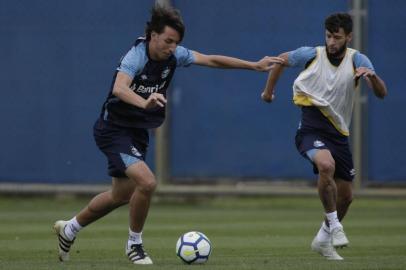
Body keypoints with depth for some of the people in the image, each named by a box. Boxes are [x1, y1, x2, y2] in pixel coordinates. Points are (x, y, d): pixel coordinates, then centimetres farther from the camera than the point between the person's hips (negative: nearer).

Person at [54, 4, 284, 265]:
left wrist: (254, 65, -4)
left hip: (138, 132, 8)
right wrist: (145, 103, -64)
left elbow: (212, 60, 0)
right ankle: (134, 244, -3)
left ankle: (69, 229, 41)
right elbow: (119, 89, -45)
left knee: (121, 195, 20)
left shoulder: (174, 56, -7)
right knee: (146, 182, -25)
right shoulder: (136, 56, -27)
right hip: (114, 129, -8)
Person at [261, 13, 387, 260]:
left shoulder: (357, 60, -7)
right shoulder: (312, 55, -7)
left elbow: (382, 93, -20)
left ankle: (323, 239, 34)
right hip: (311, 127, -3)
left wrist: (372, 76, -41)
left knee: (346, 196, 9)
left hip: (339, 133, 3)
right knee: (326, 165, -35)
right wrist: (269, 90, 20)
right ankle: (335, 226, -20)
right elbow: (281, 59, 14)